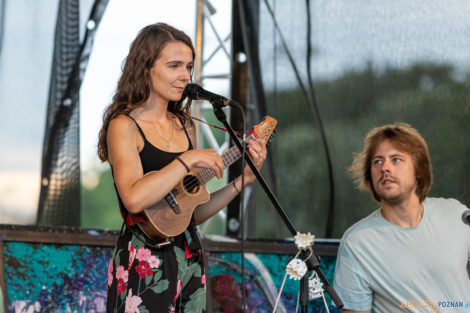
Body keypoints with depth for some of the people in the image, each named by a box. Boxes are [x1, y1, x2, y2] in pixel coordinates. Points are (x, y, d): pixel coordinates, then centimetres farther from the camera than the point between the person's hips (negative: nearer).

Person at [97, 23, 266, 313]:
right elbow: (134, 199, -26)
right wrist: (189, 160, -21)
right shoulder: (124, 126, -8)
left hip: (190, 260, 7)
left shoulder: (184, 125, 12)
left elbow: (195, 213, 12)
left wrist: (244, 180, 4)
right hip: (143, 265, -6)